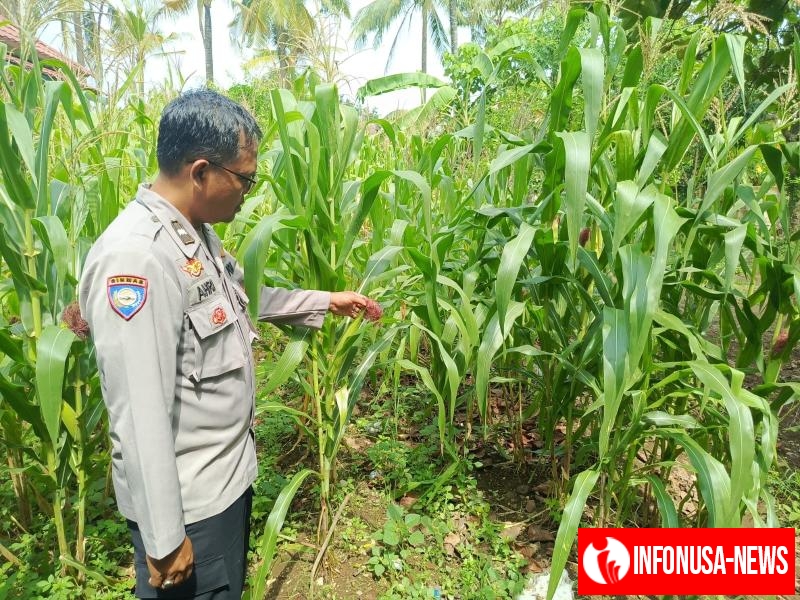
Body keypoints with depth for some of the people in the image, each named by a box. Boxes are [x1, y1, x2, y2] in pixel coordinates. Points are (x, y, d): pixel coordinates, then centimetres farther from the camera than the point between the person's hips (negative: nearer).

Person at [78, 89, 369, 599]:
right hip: (186, 500, -9)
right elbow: (140, 416, -28)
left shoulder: (195, 235, 3)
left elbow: (244, 297, 21)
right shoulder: (135, 255, -28)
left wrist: (325, 301, 19)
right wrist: (164, 539, -21)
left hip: (227, 474, 9)